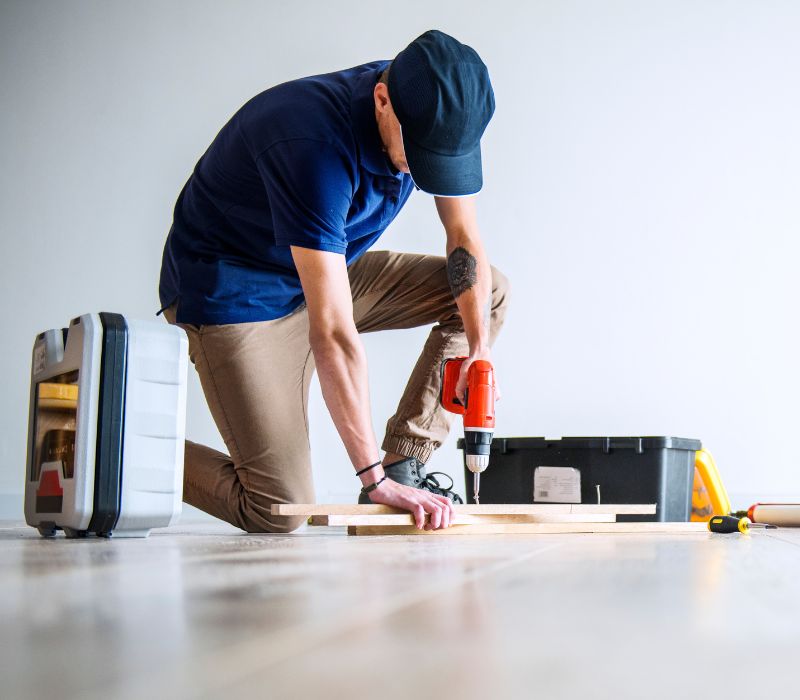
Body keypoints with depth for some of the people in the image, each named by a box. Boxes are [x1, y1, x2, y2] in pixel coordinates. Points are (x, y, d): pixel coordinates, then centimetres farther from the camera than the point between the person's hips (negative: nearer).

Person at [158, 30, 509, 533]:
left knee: (490, 292, 1)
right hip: (233, 296, -8)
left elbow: (464, 238, 1)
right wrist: (374, 478, -38)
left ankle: (404, 462, -2)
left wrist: (480, 347, -13)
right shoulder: (313, 144, -36)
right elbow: (332, 332, -39)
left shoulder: (434, 116, -13)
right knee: (278, 513, -14)